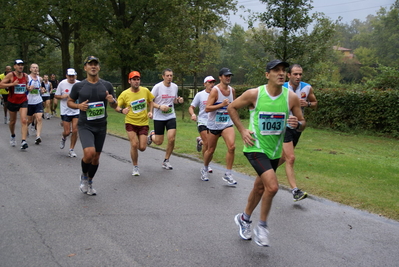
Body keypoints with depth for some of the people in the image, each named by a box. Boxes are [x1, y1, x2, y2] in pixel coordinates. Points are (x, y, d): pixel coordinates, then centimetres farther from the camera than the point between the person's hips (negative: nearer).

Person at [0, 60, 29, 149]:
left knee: (24, 120, -15)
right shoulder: (10, 75, -10)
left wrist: (28, 88, 2)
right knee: (13, 121, 14)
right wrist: (12, 84, -23)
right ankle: (13, 136, 42)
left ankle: (23, 141, -21)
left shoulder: (25, 76, 2)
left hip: (23, 101, 1)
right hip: (12, 101, -1)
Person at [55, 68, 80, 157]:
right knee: (67, 132, -2)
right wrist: (62, 96, -17)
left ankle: (71, 150, 10)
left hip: (76, 111, 1)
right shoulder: (62, 84, -5)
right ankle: (63, 138, 36)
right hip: (65, 111, -1)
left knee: (75, 131, -6)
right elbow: (56, 96, 3)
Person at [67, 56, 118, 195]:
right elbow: (69, 102, 9)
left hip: (101, 126, 3)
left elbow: (114, 106, 9)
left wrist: (112, 101, -14)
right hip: (85, 126, -3)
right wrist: (79, 106, -12)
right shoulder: (78, 86, -4)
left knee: (96, 157, 10)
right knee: (89, 153, -23)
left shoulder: (107, 85, 1)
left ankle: (89, 183, 34)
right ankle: (84, 176, 8)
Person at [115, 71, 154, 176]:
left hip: (143, 123, 2)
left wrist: (150, 112, 0)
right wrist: (122, 110, -28)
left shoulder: (145, 91, -2)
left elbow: (150, 101, 15)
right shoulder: (124, 94, -9)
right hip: (130, 123, -1)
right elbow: (116, 107, -6)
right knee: (134, 144, -14)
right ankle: (135, 167, 7)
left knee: (142, 148, -3)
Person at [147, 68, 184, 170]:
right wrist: (160, 106, -23)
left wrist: (179, 100, -4)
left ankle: (166, 161, 9)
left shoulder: (175, 86, 5)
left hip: (171, 117, 3)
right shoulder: (157, 87, -11)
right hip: (159, 117, -3)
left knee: (171, 139, -10)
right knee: (159, 142, 2)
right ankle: (152, 135, 40)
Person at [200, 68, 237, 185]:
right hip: (214, 124, -4)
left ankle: (228, 174, -6)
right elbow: (207, 108, -20)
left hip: (227, 124, 4)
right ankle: (205, 169, 37)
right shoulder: (215, 90, -13)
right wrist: (222, 105, -26)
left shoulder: (232, 90, 6)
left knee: (232, 147, -17)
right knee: (211, 150, 9)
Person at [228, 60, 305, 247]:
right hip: (255, 148, -5)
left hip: (274, 151, 5)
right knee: (272, 186, -21)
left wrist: (297, 124, -20)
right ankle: (262, 227, 2)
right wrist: (242, 130, -6)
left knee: (260, 188, 19)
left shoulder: (291, 97, -5)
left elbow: (302, 124, 4)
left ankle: (244, 219, 43)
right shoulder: (254, 94, -13)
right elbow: (231, 107, 1)